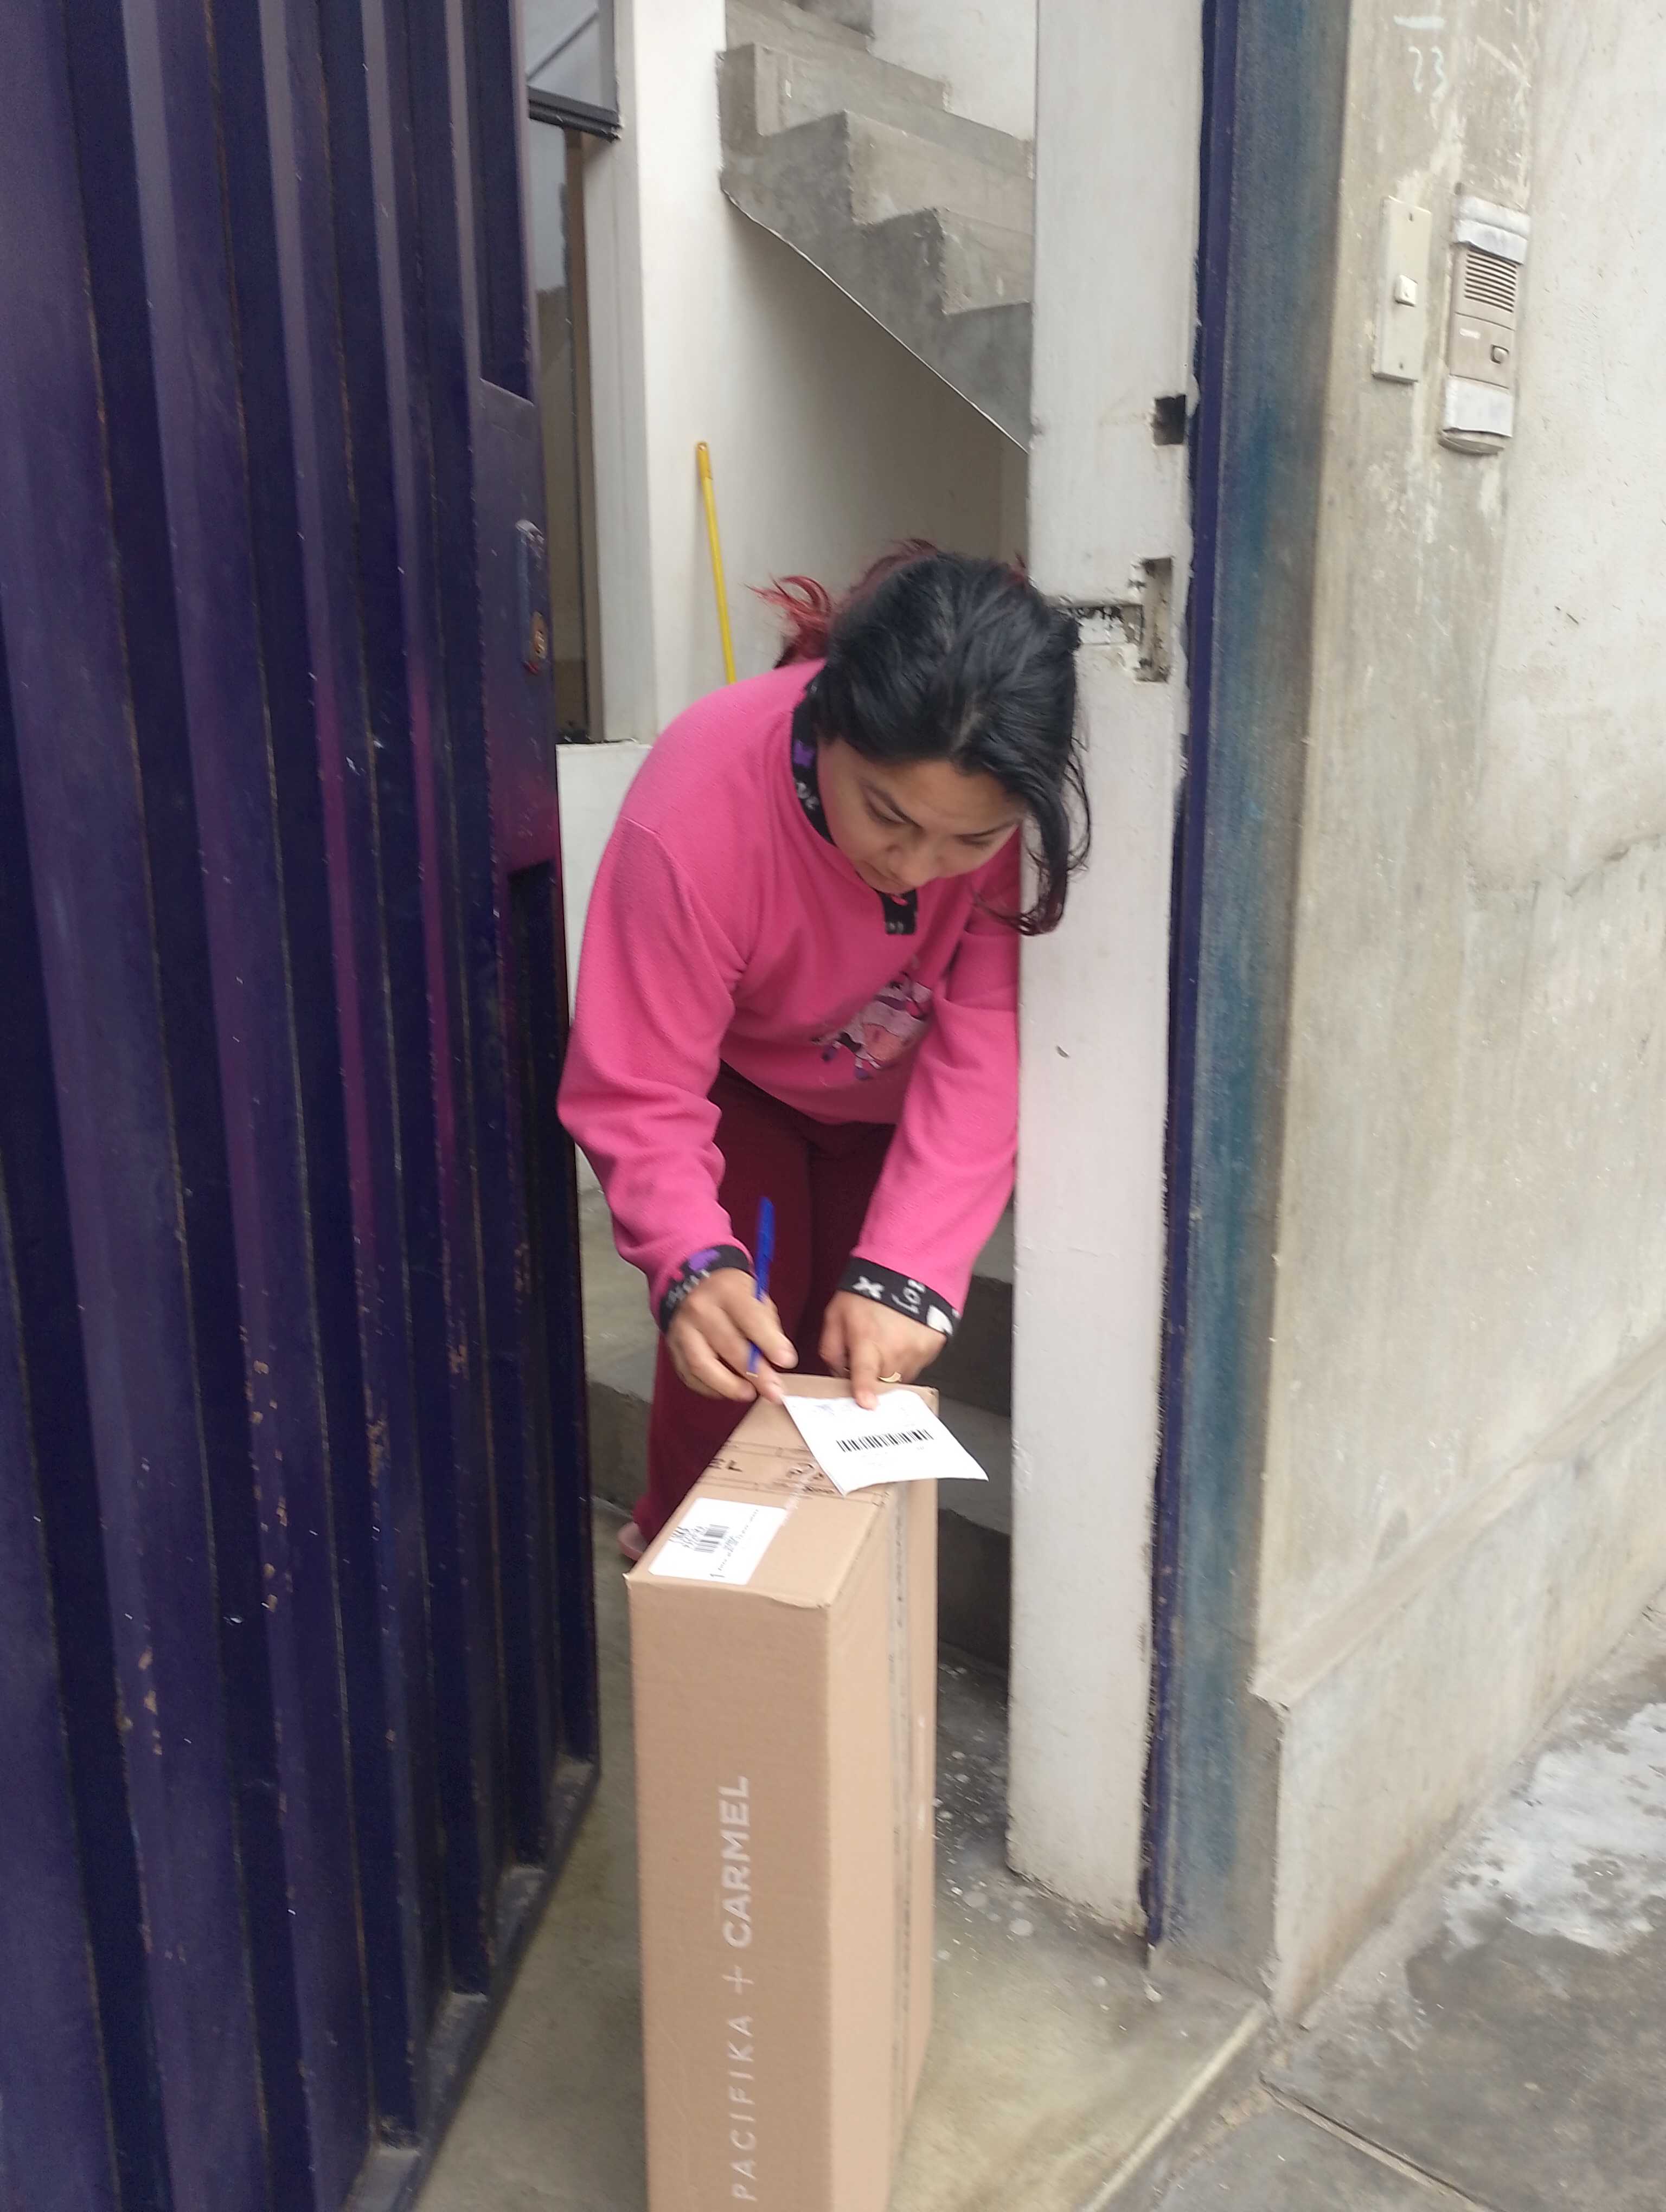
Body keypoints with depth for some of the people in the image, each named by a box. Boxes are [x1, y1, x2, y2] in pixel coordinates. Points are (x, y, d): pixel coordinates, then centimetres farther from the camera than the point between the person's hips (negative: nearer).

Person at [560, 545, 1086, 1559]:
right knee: (734, 1345, -12)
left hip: (894, 1100, 2)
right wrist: (696, 1265, -52)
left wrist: (904, 1271, -42)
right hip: (735, 1084, -2)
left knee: (865, 1355, 2)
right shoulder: (694, 811, -40)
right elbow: (639, 1094, -35)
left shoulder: (1025, 808, -34)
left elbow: (987, 1052, -33)